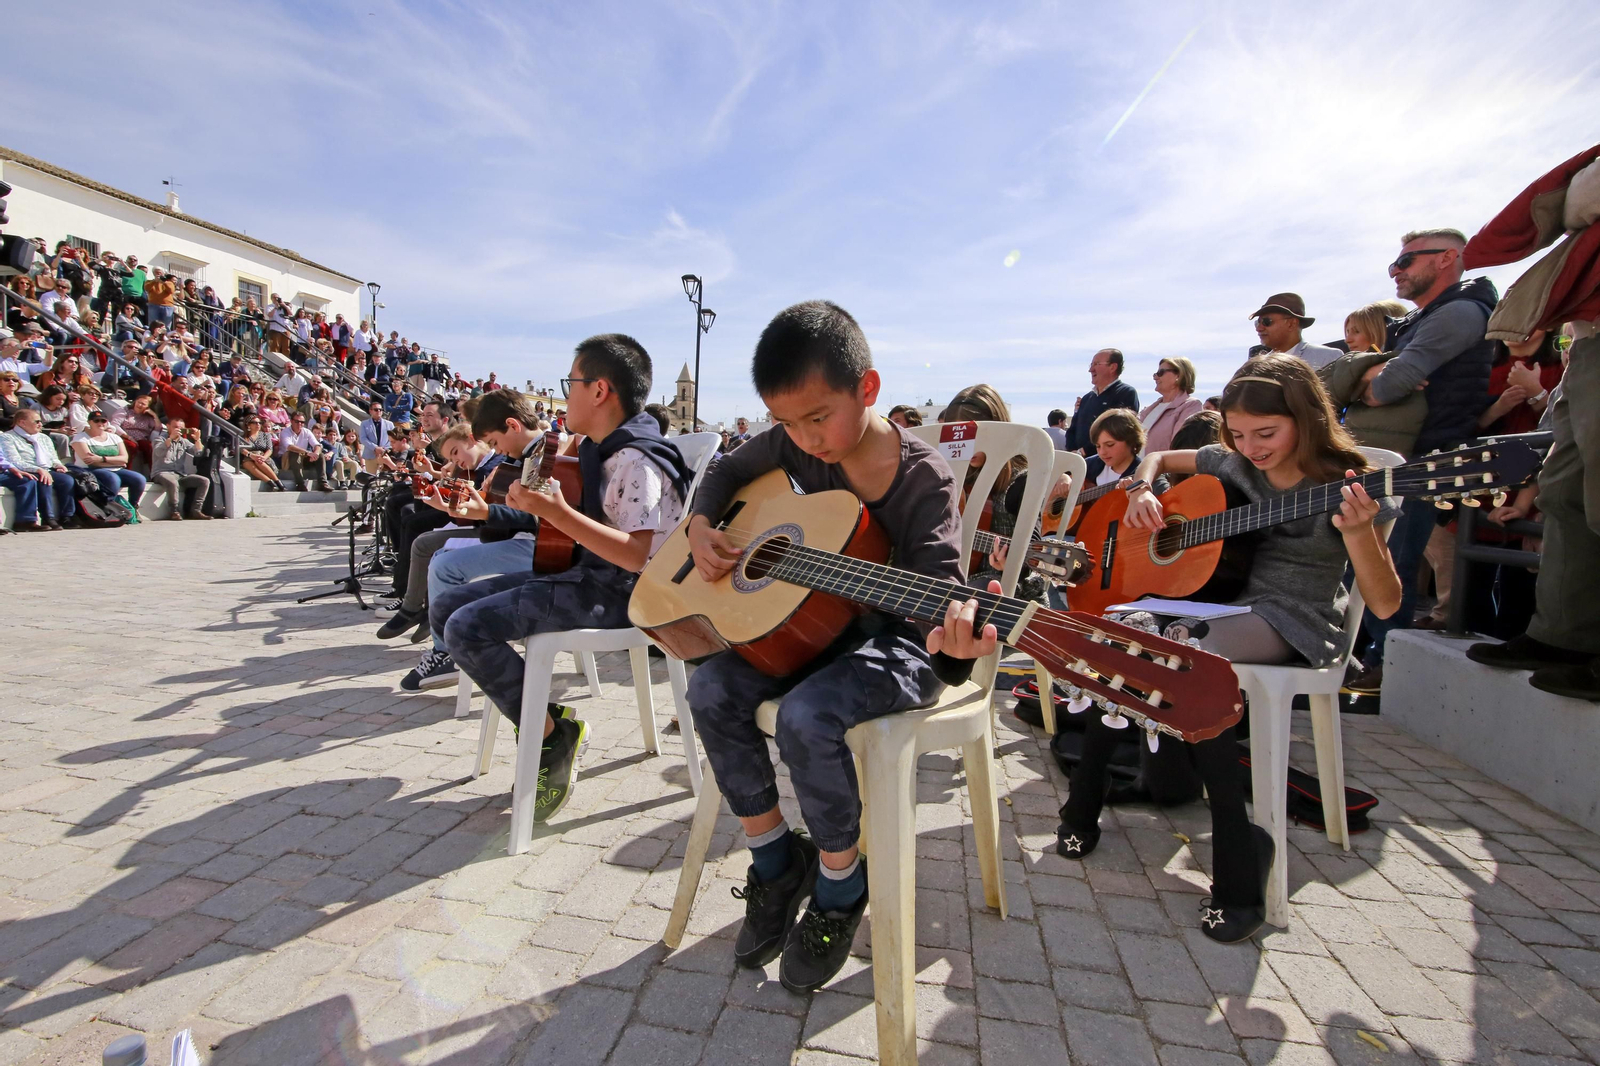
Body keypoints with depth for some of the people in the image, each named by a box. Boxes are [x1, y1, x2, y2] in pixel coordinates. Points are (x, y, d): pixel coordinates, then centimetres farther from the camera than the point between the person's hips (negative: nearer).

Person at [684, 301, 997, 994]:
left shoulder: (924, 482, -18)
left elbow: (936, 576, -28)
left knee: (807, 713, -31)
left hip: (894, 636, -6)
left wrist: (951, 632, -51)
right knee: (712, 689, -15)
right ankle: (778, 860, 7)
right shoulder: (793, 446, -2)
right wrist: (702, 526, -4)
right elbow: (726, 472, 15)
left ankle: (840, 885, 0)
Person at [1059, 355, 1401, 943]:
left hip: (1293, 621, -5)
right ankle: (1085, 800, -7)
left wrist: (1357, 531, -29)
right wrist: (1144, 492, 3)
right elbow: (1159, 457, 25)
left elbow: (1385, 603, -11)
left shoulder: (1340, 484, -7)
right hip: (1217, 599, 5)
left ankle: (1238, 849, -22)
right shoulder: (1233, 465, 7)